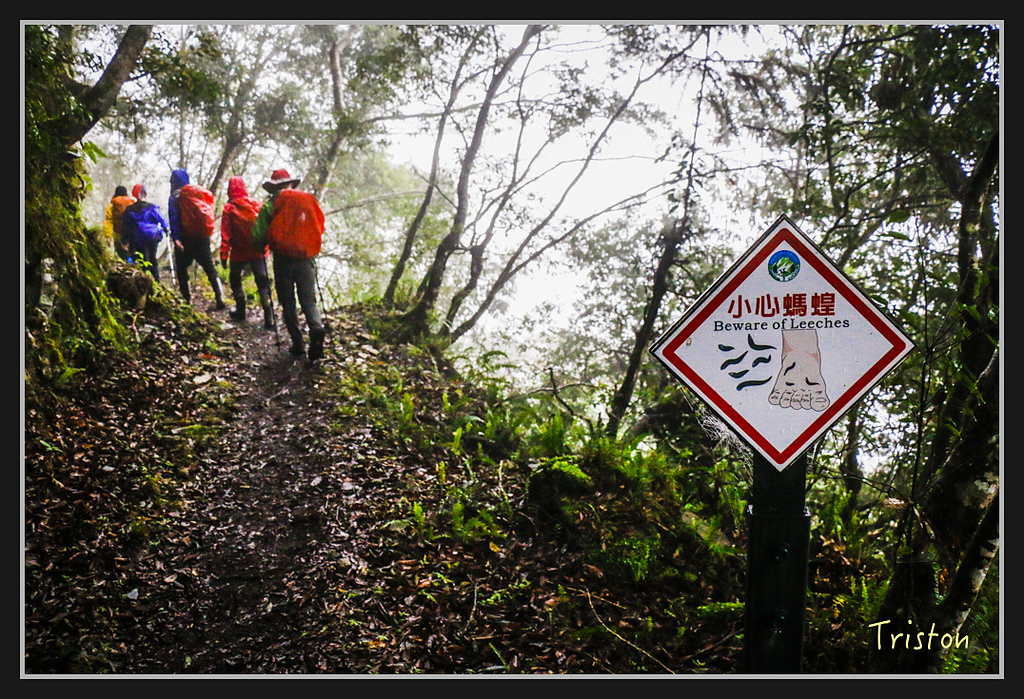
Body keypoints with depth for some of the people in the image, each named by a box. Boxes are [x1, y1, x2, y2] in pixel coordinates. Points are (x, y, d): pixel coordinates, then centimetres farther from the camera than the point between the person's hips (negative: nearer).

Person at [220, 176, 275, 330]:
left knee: (235, 278, 21)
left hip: (239, 253, -2)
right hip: (258, 252, 2)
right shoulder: (256, 204, 2)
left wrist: (224, 254, -6)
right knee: (262, 281, 1)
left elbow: (225, 233, -8)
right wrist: (264, 245, 14)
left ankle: (240, 311, 27)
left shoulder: (229, 208, -6)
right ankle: (269, 318, -10)